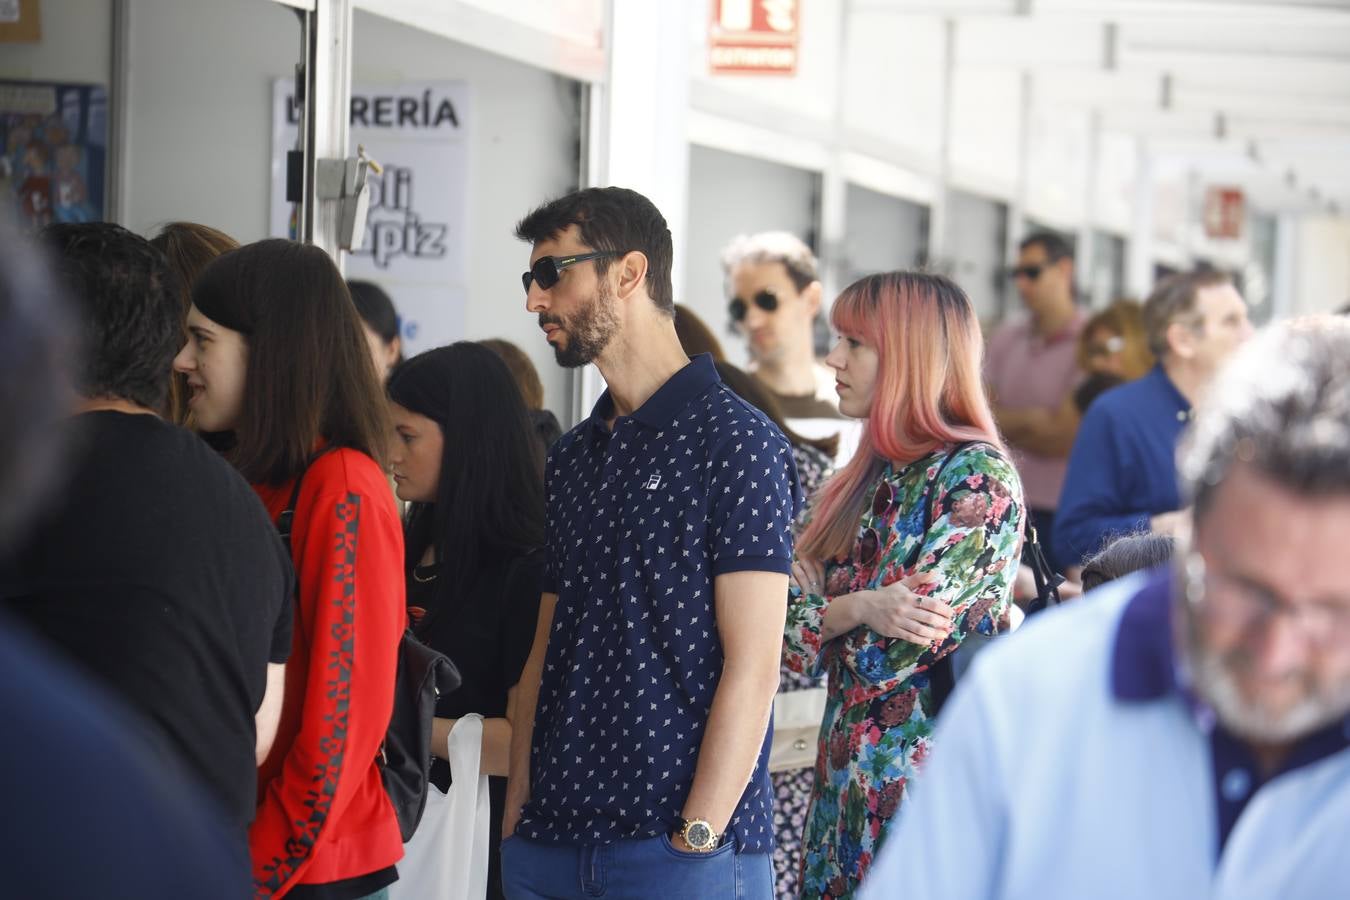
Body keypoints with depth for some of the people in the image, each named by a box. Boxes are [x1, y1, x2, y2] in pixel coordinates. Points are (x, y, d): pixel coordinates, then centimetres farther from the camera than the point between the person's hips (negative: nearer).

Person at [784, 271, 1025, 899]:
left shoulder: (978, 477, -13)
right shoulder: (869, 477, 11)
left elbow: (900, 653, -20)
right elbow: (787, 624, 3)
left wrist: (824, 607, -4)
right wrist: (860, 607, -16)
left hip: (925, 772, -7)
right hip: (846, 771, 7)